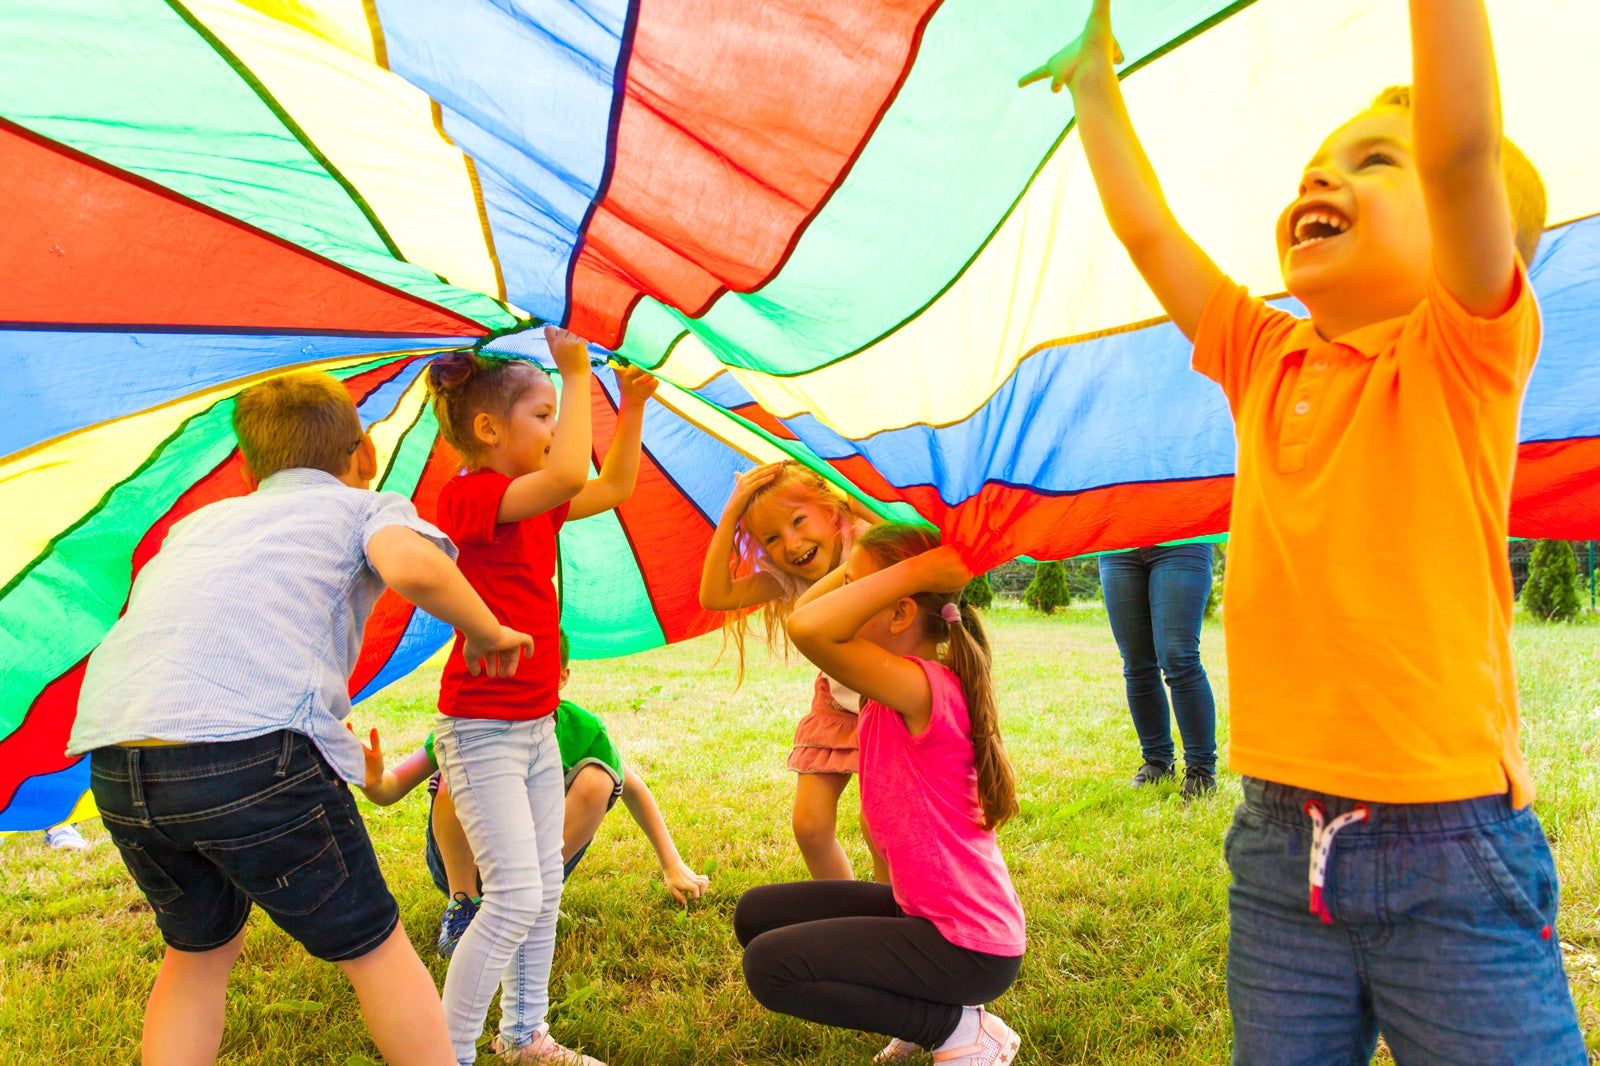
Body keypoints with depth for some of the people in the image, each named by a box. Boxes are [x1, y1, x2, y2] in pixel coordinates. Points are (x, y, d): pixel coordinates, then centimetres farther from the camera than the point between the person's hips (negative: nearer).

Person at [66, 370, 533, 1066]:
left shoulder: (201, 521, 33)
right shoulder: (367, 507, 17)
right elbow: (412, 566, -5)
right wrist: (487, 634, 11)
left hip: (113, 757, 6)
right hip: (252, 740, -5)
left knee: (199, 949, 28)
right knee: (373, 949, 13)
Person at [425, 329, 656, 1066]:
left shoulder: (534, 502, 10)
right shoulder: (467, 494, -17)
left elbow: (612, 488, 19)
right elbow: (569, 474, -33)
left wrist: (632, 408, 8)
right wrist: (578, 375, -24)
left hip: (535, 724, 9)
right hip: (481, 728, -9)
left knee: (545, 888, 16)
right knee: (516, 897, -11)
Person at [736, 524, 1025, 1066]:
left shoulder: (923, 688, -26)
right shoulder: (893, 687, 2)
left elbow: (808, 629, -39)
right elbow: (805, 616, 6)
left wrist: (914, 570, -32)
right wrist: (857, 563, -3)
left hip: (970, 945, -9)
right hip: (923, 908, 9)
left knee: (770, 967, -13)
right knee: (756, 914, 12)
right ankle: (926, 1005, 13)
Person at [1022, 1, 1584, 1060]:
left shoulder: (1465, 353, -7)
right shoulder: (1266, 364, 7)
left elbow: (1466, 146, -23)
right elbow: (1147, 229, 14)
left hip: (1449, 855, -5)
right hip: (1277, 845, 5)